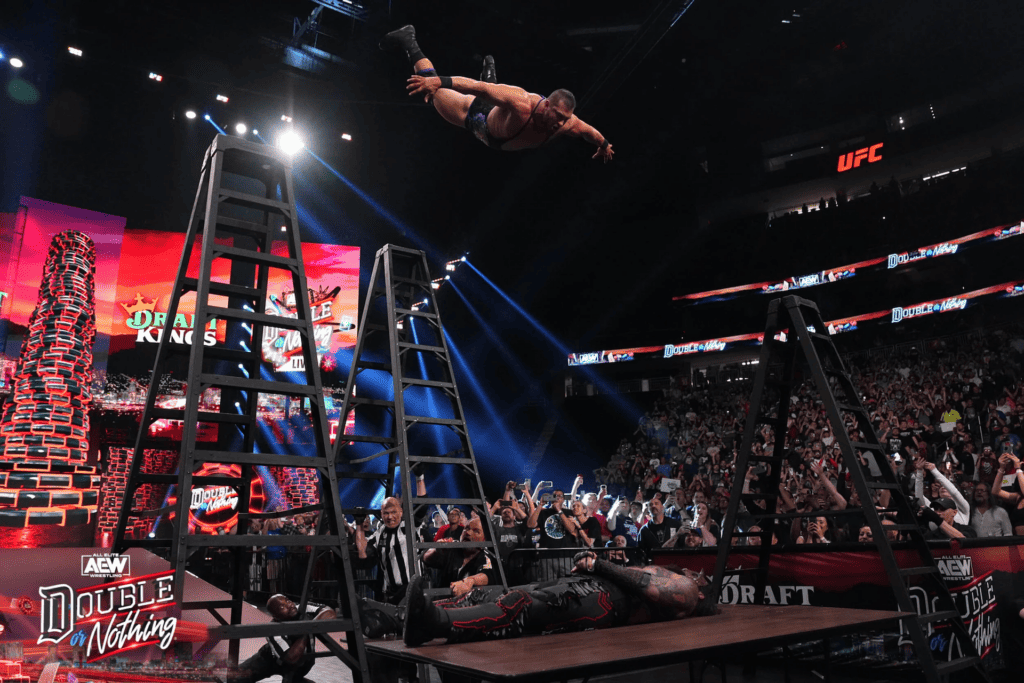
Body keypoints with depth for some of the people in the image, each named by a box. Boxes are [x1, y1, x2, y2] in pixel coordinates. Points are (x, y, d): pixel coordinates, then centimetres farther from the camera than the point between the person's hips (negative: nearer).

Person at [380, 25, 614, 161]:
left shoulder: (568, 123, -32)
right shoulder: (521, 104, -48)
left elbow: (588, 130, -10)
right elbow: (479, 87, -50)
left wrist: (604, 145, 9)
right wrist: (439, 81, -58)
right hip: (478, 115, -5)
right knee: (433, 91, 16)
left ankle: (490, 72, 64)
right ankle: (408, 41, 32)